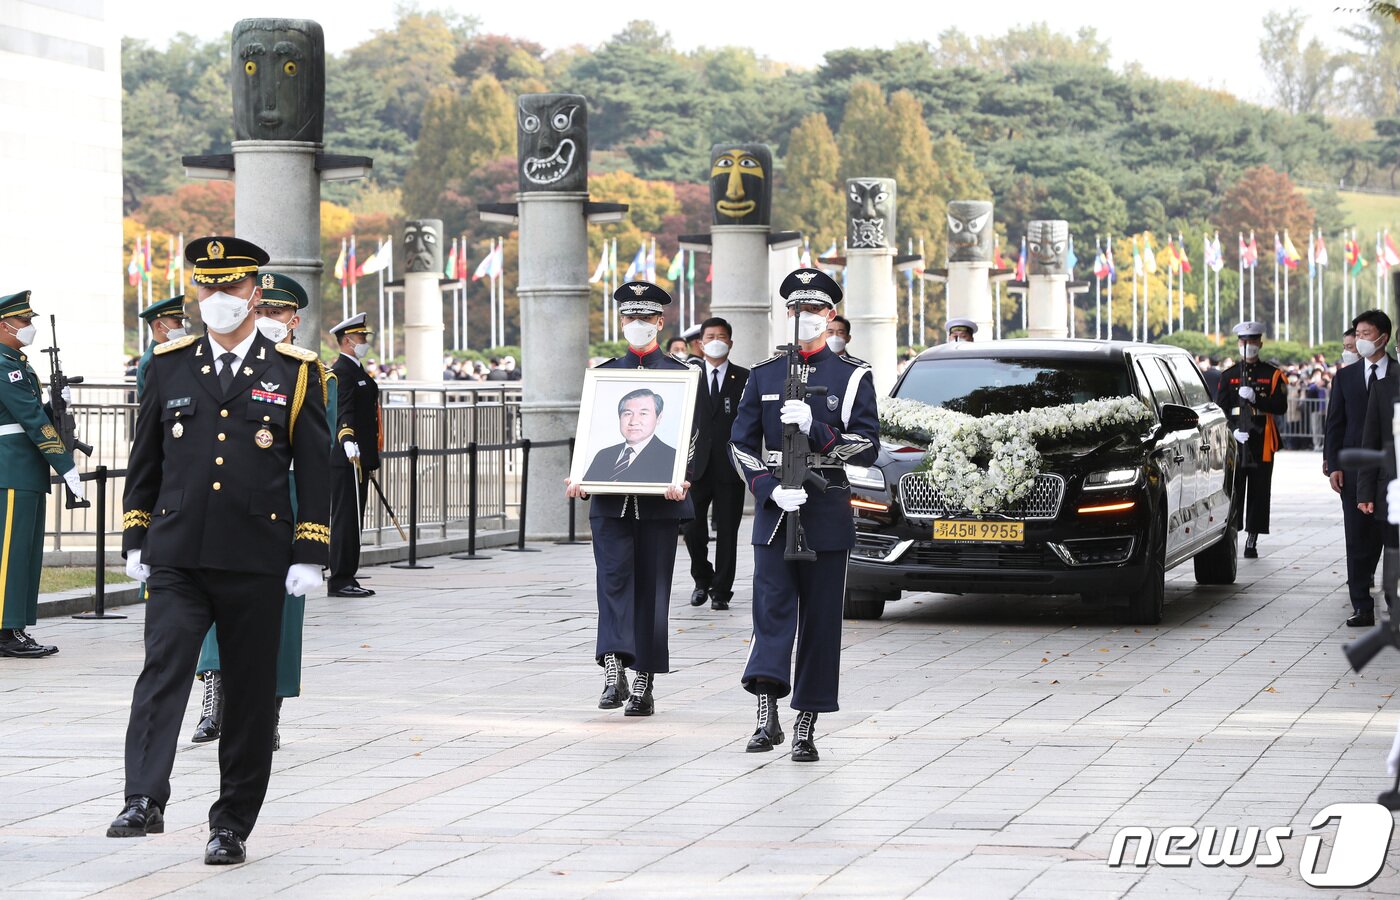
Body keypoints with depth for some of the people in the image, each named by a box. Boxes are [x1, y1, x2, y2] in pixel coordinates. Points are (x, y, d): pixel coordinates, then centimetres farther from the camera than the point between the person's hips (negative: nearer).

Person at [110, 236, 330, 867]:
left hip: (256, 564, -1)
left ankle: (232, 825, 14)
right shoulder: (169, 366, 10)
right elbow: (145, 458, 14)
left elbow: (316, 470, 3)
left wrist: (309, 556, -3)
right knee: (163, 668, -16)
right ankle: (144, 802, -24)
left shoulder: (294, 372, 4)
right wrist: (135, 541, 9)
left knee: (250, 695, 4)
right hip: (177, 559, 1)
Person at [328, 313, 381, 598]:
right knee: (345, 518, -8)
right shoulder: (342, 371, -13)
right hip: (345, 459, -10)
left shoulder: (357, 371, 20)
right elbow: (343, 411, -27)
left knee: (354, 519, 11)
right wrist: (348, 441, -42)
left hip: (359, 457, 10)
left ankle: (347, 577, 15)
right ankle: (340, 580, -7)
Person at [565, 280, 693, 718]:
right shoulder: (603, 373, 11)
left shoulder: (680, 374, 3)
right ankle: (614, 674, -17)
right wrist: (578, 477, -5)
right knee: (614, 579, -10)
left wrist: (682, 479, -19)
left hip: (658, 500, -2)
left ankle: (644, 685, 9)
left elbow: (692, 435, -1)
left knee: (652, 588, 3)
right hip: (610, 499, 2)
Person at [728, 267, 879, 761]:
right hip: (773, 508, 1)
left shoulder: (853, 376, 3)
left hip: (826, 514, -1)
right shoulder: (764, 375, 9)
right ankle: (767, 717, -19)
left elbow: (867, 447, -3)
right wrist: (771, 490, -11)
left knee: (820, 621, 2)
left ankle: (806, 726, 8)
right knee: (771, 610, -11)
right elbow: (741, 444, 5)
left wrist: (815, 428, -18)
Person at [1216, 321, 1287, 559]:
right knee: (1232, 492, -2)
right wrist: (1233, 432, -11)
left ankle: (1252, 541, 5)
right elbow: (1221, 409, 5)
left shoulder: (1273, 375, 7)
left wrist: (1255, 398, -17)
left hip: (1261, 443, 0)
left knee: (1258, 493, 1)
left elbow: (1281, 406, -3)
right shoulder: (1228, 376, 9)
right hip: (1234, 442, 0)